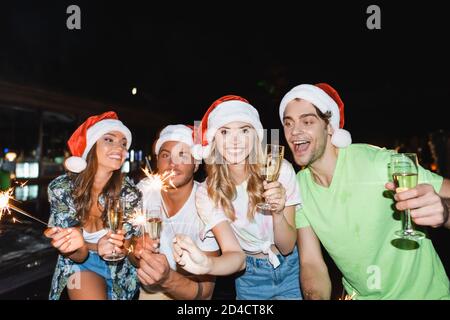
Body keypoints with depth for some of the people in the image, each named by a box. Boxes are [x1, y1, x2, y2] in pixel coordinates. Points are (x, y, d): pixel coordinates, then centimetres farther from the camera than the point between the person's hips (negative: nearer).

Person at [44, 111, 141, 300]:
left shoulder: (130, 192, -20)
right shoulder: (60, 188, -18)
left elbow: (128, 247, -9)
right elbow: (78, 256, -14)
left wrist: (108, 247, -30)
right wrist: (77, 246, -36)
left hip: (120, 269, 1)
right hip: (81, 264, 0)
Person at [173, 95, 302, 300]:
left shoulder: (279, 170, -21)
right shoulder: (207, 193, -18)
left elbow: (287, 247, -16)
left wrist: (278, 212, -36)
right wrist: (205, 264, -44)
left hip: (292, 271, 0)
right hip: (250, 277, 1)